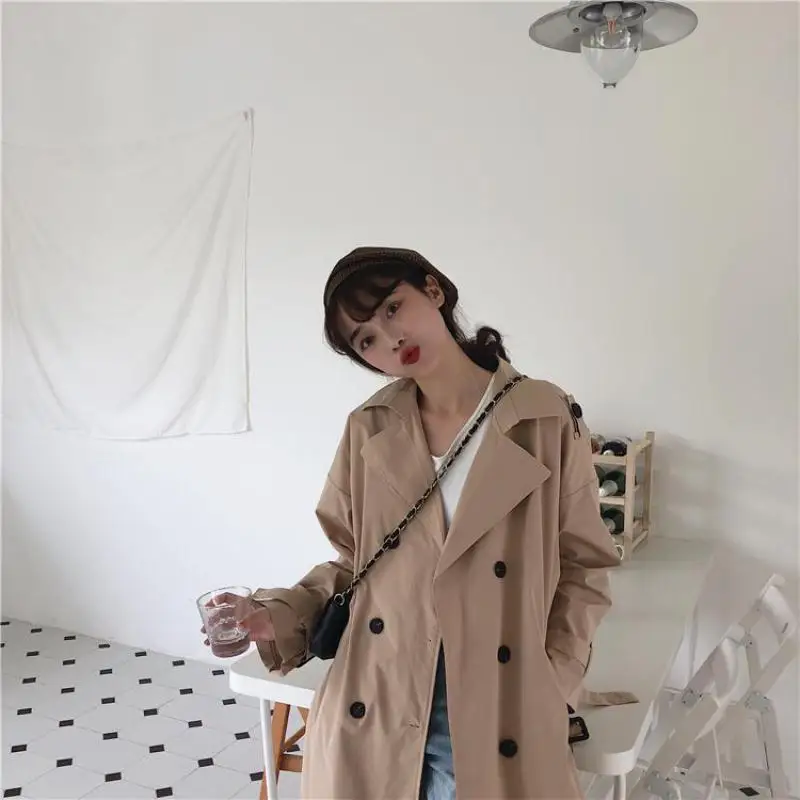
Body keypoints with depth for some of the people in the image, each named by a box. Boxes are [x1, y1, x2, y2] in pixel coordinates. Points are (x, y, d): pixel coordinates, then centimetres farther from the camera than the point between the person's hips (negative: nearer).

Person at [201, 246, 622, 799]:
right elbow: (355, 563, 7)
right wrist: (282, 615, -7)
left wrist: (547, 689, -7)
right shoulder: (368, 431, 0)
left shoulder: (549, 420, -8)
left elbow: (584, 566, -2)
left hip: (494, 717, -2)